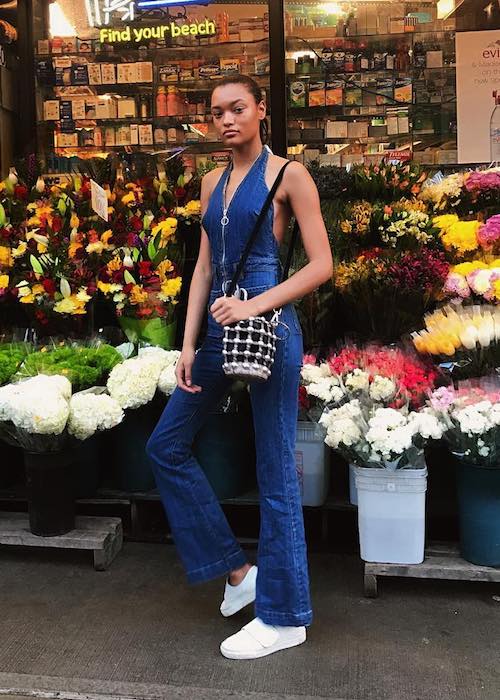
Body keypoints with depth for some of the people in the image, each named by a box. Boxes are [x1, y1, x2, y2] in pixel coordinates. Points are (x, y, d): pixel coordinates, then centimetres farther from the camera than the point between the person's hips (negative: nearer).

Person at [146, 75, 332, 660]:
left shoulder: (287, 174, -3)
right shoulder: (212, 182, 15)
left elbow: (321, 265, -7)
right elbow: (204, 267, 13)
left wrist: (254, 305, -18)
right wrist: (189, 344, 6)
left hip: (269, 328, -7)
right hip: (219, 328, 8)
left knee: (276, 473, 0)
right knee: (166, 445, 11)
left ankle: (284, 617, 18)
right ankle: (236, 568, 24)